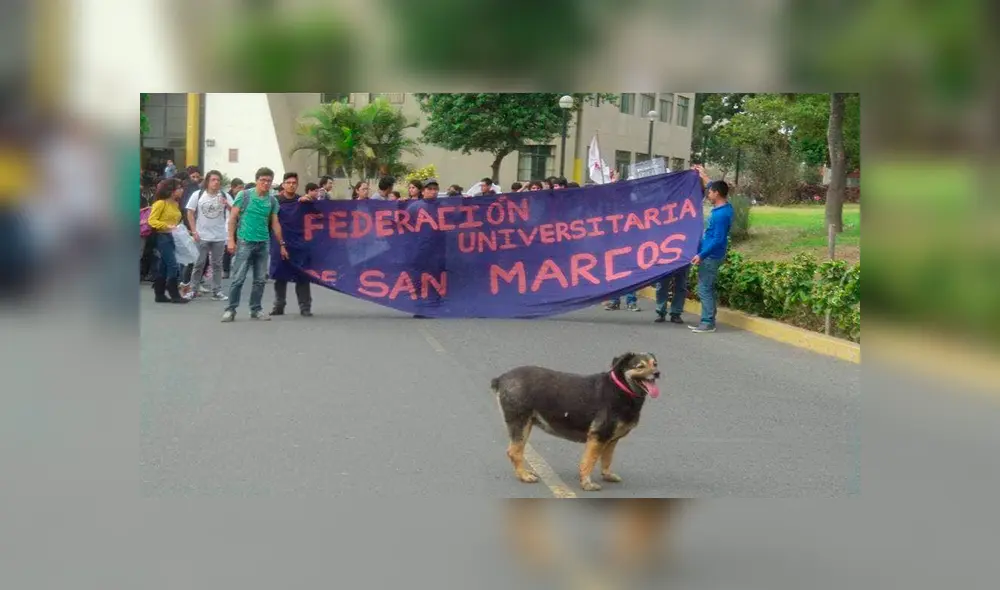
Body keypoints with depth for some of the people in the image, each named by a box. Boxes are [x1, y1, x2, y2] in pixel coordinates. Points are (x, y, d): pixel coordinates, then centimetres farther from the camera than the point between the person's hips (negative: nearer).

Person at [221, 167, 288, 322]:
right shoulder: (245, 195, -2)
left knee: (260, 279, 7)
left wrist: (282, 244, 12)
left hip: (264, 243, 4)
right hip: (245, 241, -4)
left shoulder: (272, 200, 8)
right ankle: (230, 309, 3)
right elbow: (233, 217, -2)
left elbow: (275, 223, 13)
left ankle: (256, 309, 17)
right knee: (239, 278, -5)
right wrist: (231, 239, -9)